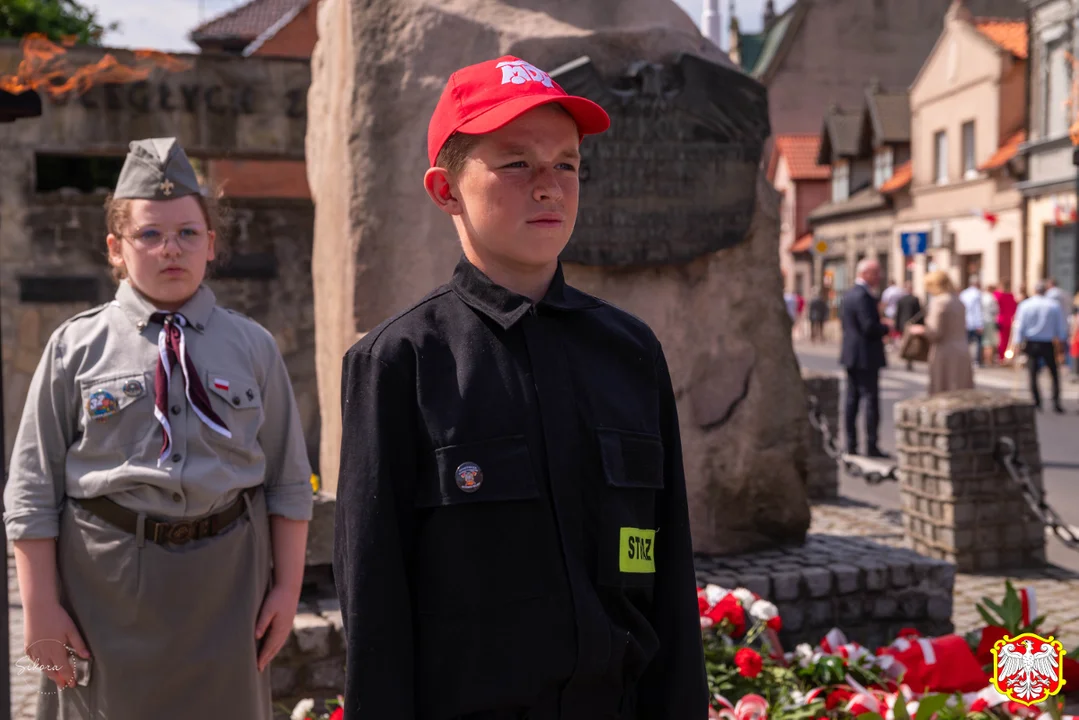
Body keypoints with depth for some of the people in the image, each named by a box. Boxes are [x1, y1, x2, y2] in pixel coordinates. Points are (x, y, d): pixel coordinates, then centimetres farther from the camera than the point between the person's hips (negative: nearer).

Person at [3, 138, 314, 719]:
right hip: (106, 580, -1)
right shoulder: (75, 348, 0)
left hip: (225, 578, 1)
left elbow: (289, 480, 6)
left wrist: (287, 587, 2)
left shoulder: (253, 346, 4)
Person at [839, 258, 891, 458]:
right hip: (866, 356, -10)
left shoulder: (848, 295, 12)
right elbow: (869, 327, -24)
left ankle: (851, 444, 13)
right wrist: (886, 328, -5)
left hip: (851, 355, 10)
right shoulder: (863, 296, -18)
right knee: (871, 400, -5)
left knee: (852, 399, 10)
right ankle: (871, 446, -5)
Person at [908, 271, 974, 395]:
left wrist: (921, 330, 1)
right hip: (962, 352, 8)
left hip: (945, 354, -8)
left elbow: (935, 332, -17)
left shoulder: (939, 302, -13)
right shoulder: (958, 302, 14)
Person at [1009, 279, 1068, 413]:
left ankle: (1036, 403, 6)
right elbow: (1061, 326, 1)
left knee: (1033, 374, 8)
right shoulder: (1054, 305, -4)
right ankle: (1056, 402, -1)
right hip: (1048, 344, -1)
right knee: (1054, 373, 8)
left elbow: (1019, 326, -1)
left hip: (1031, 344, 1)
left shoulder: (1025, 305, -2)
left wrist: (1017, 342, 3)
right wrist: (1061, 340, 13)